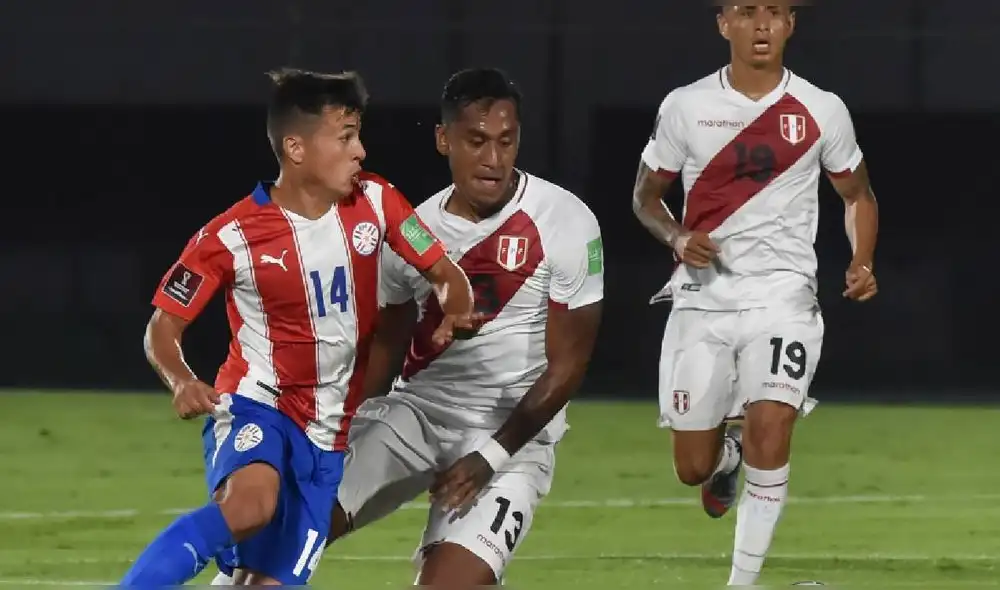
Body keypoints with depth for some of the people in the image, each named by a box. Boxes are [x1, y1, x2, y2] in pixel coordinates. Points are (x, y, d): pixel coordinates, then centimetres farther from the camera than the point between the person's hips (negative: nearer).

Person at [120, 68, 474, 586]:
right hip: (257, 406, -5)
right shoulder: (232, 237, -14)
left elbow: (446, 274, 7)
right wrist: (182, 383, -27)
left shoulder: (374, 203, -3)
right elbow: (162, 328, -6)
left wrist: (454, 313, -17)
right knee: (251, 504, -37)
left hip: (327, 434, 5)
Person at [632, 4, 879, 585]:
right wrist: (677, 237, -10)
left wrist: (863, 262, -4)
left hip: (783, 296, -1)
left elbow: (859, 195, 14)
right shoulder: (686, 106, -1)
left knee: (770, 430, -22)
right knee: (693, 468, 6)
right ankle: (726, 453, 45)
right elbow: (646, 194, 11)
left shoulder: (822, 111, -1)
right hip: (703, 299, 1)